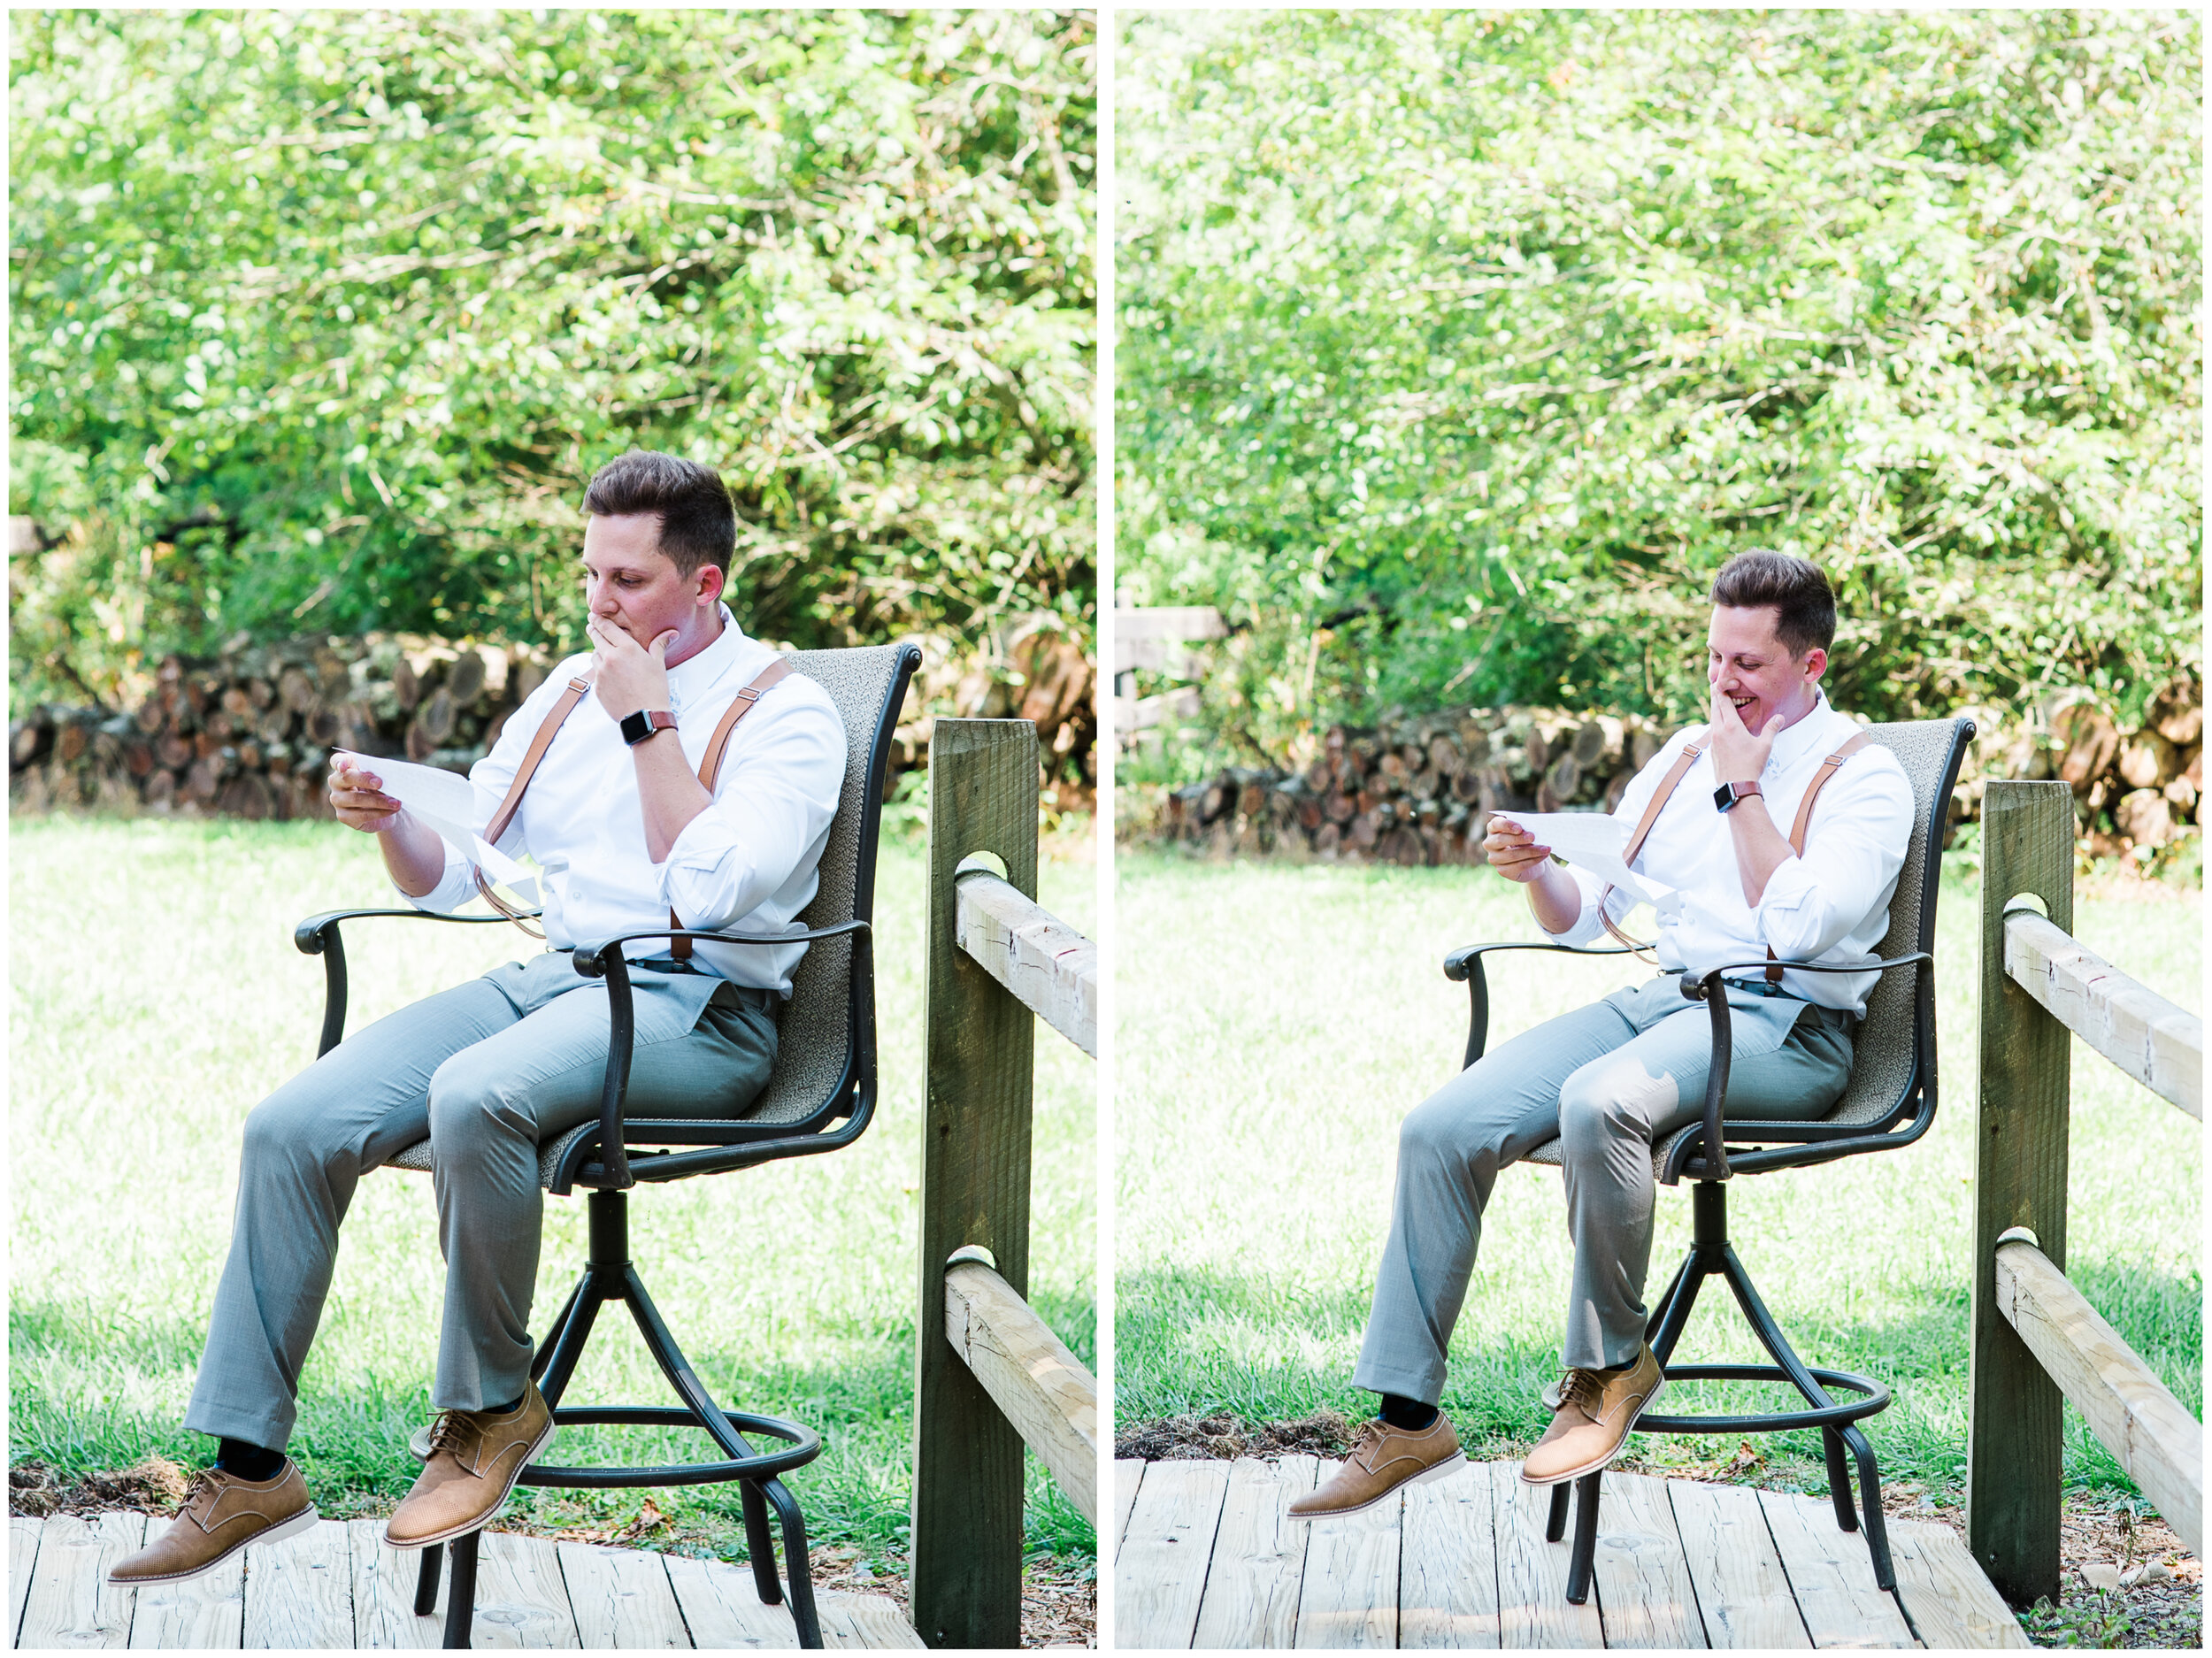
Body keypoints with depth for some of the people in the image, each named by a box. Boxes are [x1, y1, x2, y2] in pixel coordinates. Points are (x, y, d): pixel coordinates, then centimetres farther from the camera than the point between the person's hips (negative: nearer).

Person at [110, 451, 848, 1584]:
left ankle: (491, 1405, -15)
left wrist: (649, 721, -12)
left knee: (474, 1097, -37)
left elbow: (709, 890, -18)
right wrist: (390, 822, -2)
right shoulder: (565, 693, 18)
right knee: (293, 1125, -16)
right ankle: (247, 1470, -12)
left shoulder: (783, 712, -2)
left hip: (697, 1010, -7)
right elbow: (449, 880, 20)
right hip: (548, 977, 7)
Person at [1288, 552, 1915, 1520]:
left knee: (1598, 1103, -38)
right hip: (1661, 998, 7)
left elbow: (1795, 929, -17)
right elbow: (1588, 917, 21)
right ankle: (1407, 1420, -13)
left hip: (1787, 1026, -6)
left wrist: (1743, 789, -10)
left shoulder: (1863, 777, -1)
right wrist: (1536, 873, -1)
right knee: (1441, 1129, -16)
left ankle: (1610, 1364, -17)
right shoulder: (1681, 758, 19)